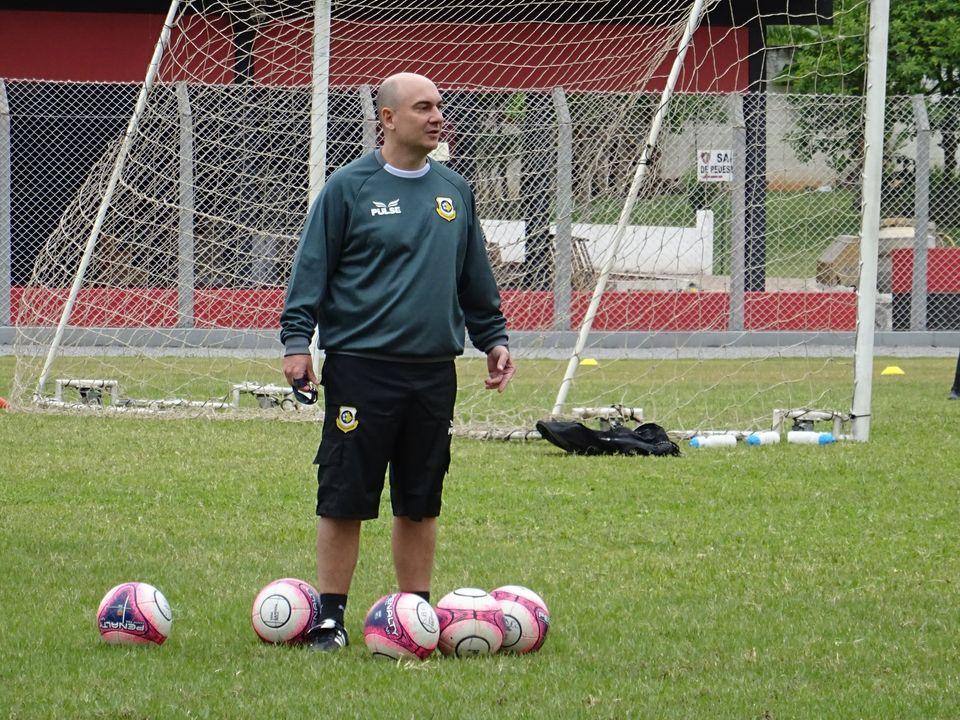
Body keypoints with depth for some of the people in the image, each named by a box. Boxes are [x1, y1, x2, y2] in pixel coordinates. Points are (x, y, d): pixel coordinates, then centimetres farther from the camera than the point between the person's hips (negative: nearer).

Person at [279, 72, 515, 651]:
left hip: (433, 372, 4)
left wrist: (494, 338, 17)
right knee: (345, 499, -3)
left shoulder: (455, 191, 12)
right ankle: (331, 618, 4)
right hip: (360, 369, -4)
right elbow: (311, 270, -1)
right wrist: (297, 341, -8)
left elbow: (476, 277, 22)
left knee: (421, 504, 8)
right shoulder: (349, 188, -2)